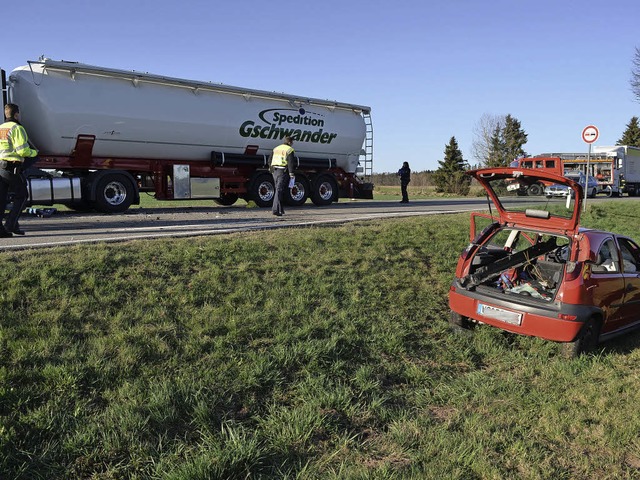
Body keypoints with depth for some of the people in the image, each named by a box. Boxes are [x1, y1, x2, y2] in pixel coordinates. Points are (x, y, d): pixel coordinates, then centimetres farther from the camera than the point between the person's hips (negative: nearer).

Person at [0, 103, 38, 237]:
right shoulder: (17, 128, -8)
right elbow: (23, 150, -16)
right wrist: (34, 152, 2)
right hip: (12, 168, -7)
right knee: (21, 196, 5)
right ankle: (11, 224, -2)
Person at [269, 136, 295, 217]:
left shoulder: (276, 149, 18)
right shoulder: (289, 150, -4)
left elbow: (270, 161, 17)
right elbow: (290, 163, -12)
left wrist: (272, 171, 20)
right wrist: (291, 174, -11)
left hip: (275, 171, 7)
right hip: (283, 172, -7)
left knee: (278, 190, 16)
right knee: (279, 191, -8)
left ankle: (280, 210, 19)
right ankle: (275, 210, -15)